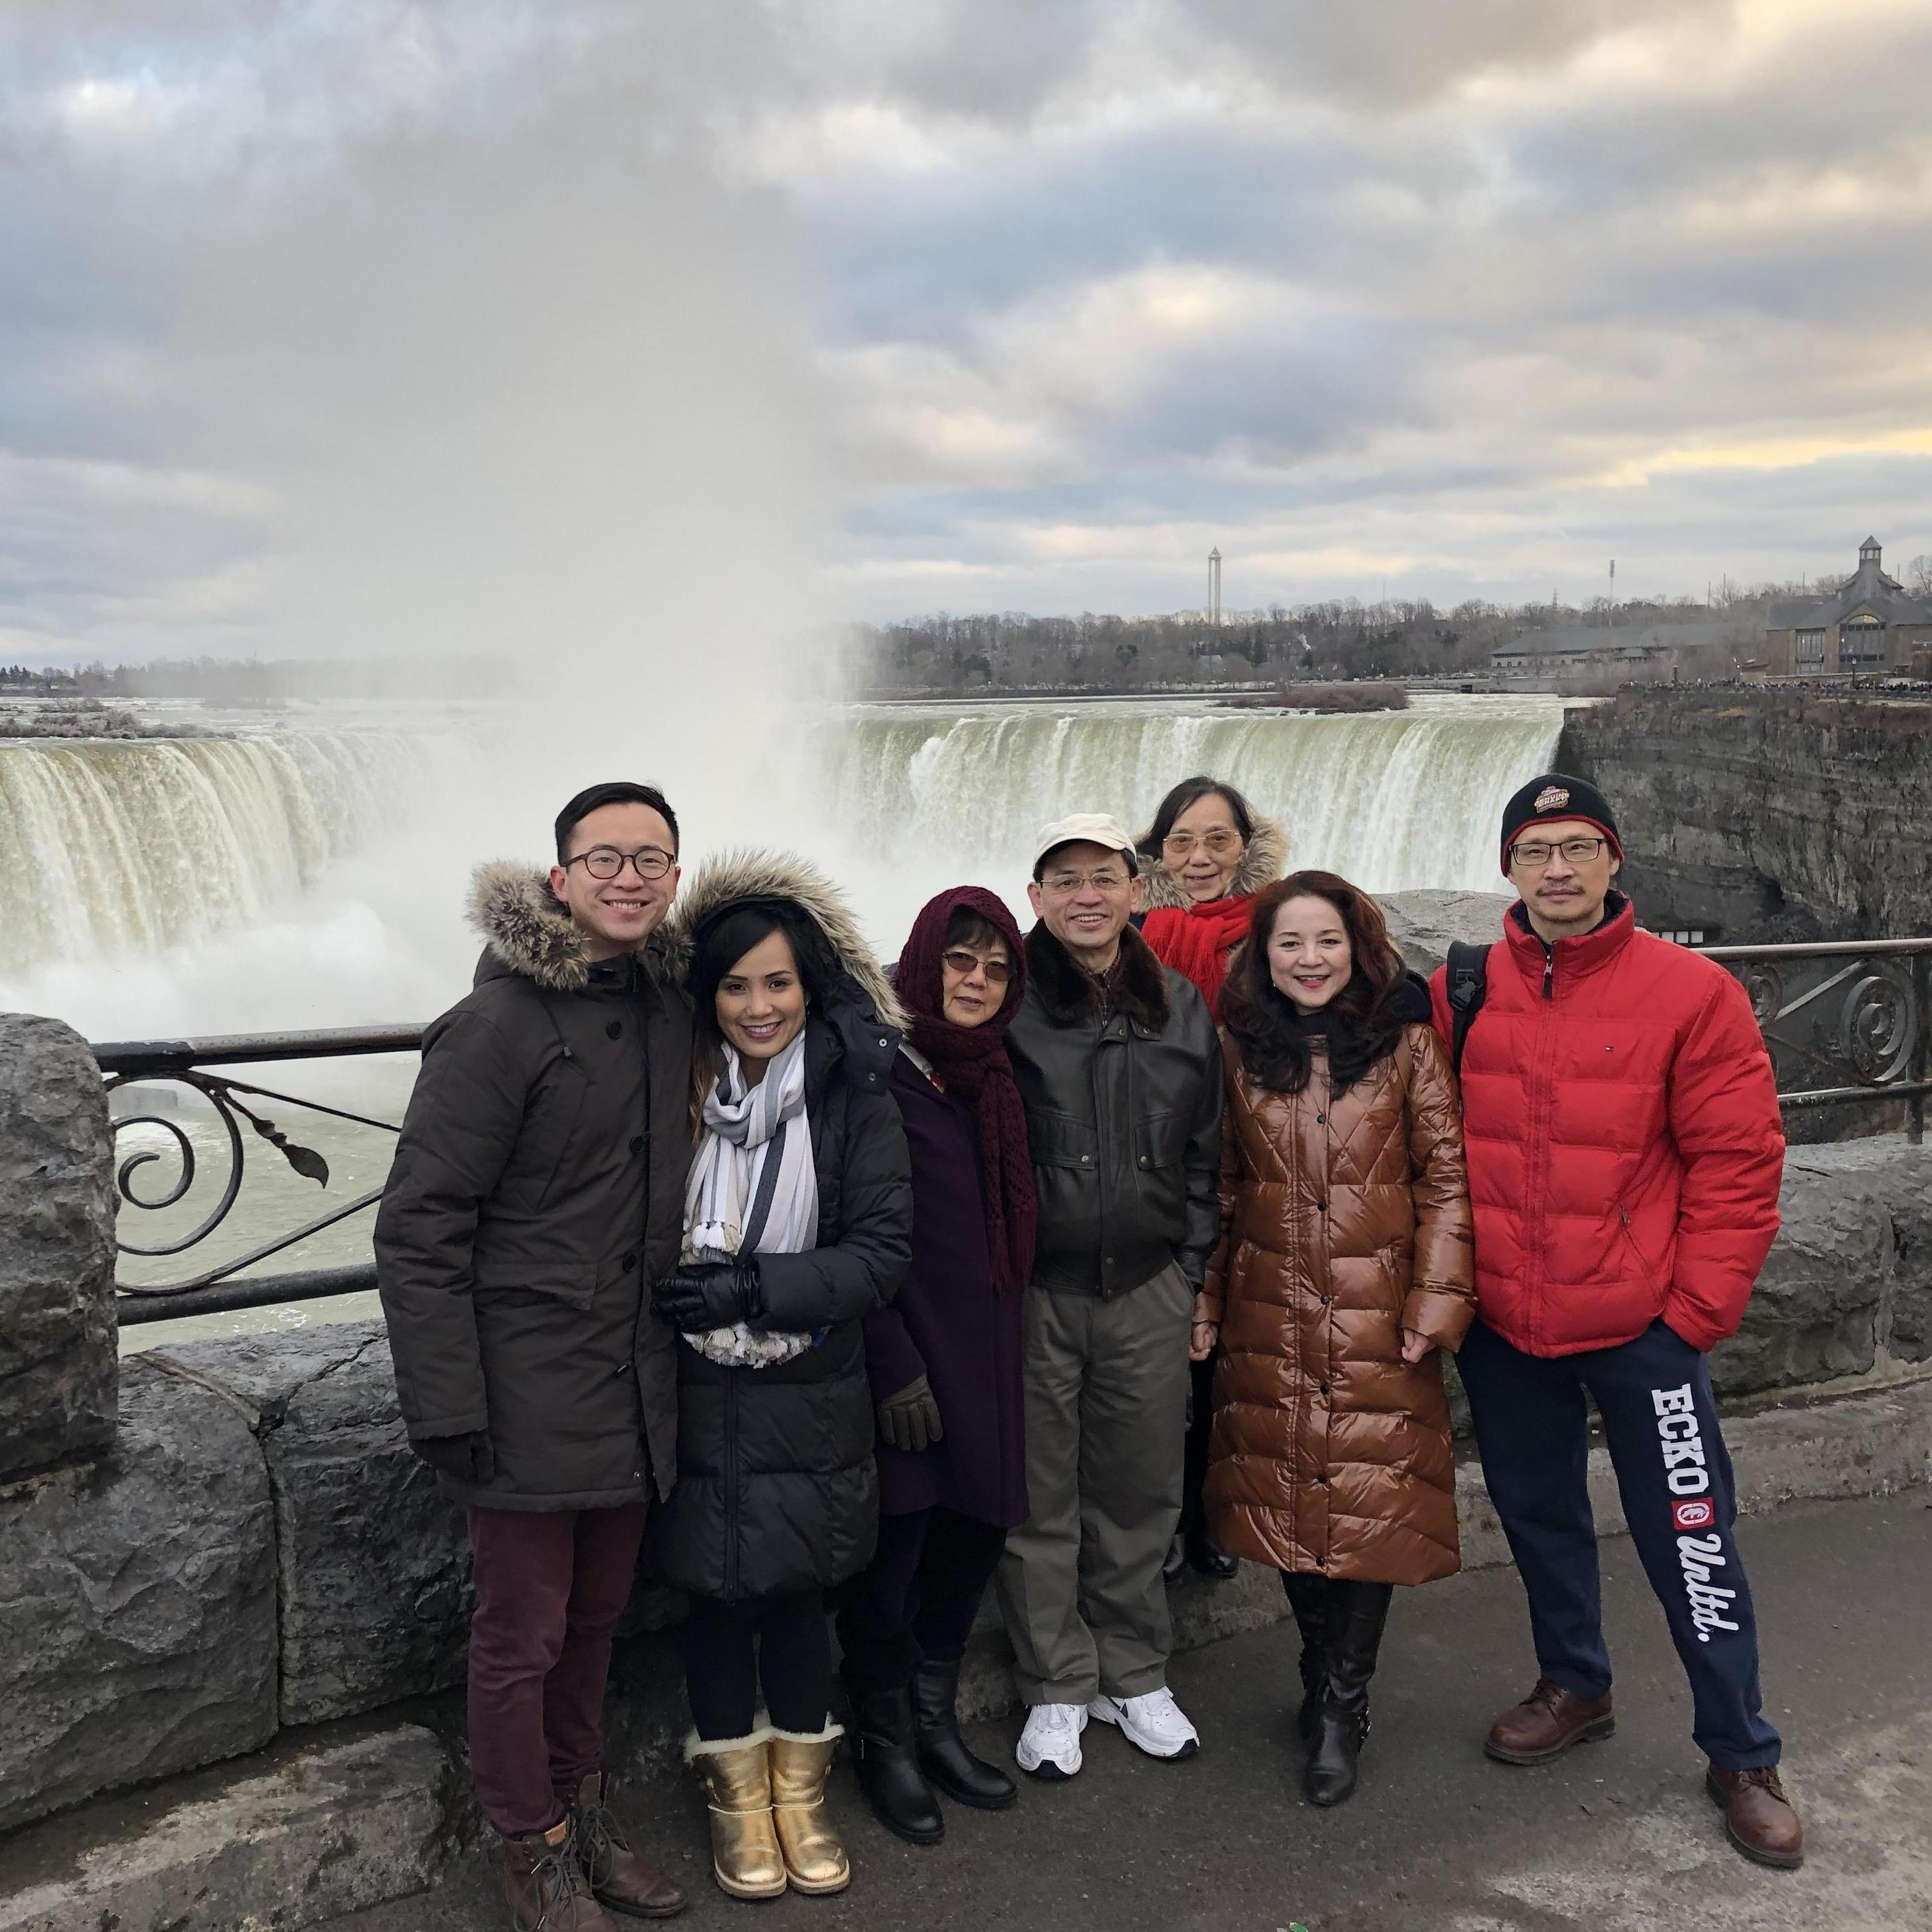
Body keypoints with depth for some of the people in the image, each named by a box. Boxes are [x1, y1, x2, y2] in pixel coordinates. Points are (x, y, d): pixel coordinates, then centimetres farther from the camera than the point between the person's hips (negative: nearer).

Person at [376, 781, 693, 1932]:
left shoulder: (669, 1004, 6)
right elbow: (419, 1226, -16)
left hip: (634, 1383, 6)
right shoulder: (499, 1025, -16)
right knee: (526, 1634, 8)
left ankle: (583, 1814, 39)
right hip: (530, 1389, -6)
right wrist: (446, 1405, -17)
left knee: (597, 1616, 20)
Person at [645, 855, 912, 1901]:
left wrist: (755, 1286, -19)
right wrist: (683, 1290, -12)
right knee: (715, 1596, 11)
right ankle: (736, 1796, 32)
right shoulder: (682, 1086, -6)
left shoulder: (853, 1096, -8)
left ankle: (801, 1792, 33)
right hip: (699, 1398, 0)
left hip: (812, 1402, 0)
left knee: (799, 1594, 12)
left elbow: (883, 1251, -10)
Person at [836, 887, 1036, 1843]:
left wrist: (1001, 1348, 15)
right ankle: (883, 1742, 23)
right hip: (904, 1348, -7)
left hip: (982, 1347, 7)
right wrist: (894, 1364, -17)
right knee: (895, 1549, 2)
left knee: (974, 1533, 13)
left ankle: (934, 1723, 32)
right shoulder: (880, 1071, -13)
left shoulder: (994, 1077, 10)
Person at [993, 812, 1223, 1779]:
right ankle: (1056, 1690, 22)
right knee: (1039, 1497, 6)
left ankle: (1133, 1677, 30)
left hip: (1148, 1288, 3)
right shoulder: (1006, 1004, -5)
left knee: (1140, 1490, 13)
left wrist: (1192, 1276, 8)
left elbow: (1205, 1155, 12)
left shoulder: (1182, 1006, 7)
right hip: (1036, 1289, -3)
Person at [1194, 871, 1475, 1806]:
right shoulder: (1238, 1052, 7)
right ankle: (1325, 1676, 26)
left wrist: (1437, 1299, -8)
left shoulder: (1407, 1046, 1)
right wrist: (1204, 1304, 8)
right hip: (1270, 1323, 2)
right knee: (1287, 1505, 7)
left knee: (1373, 1507, -3)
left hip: (1377, 1321, -2)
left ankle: (1340, 1711, 12)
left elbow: (1445, 1179, -1)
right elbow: (1221, 1190, 11)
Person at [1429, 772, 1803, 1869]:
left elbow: (1737, 1163, -8)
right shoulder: (1461, 994, 0)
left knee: (1688, 1538, 4)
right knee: (1538, 1513, 19)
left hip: (1642, 1323, -3)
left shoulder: (1691, 993, -10)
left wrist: (1698, 1308, -10)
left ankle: (1743, 1757, 23)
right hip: (1502, 1324, 4)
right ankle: (1575, 1685, 42)